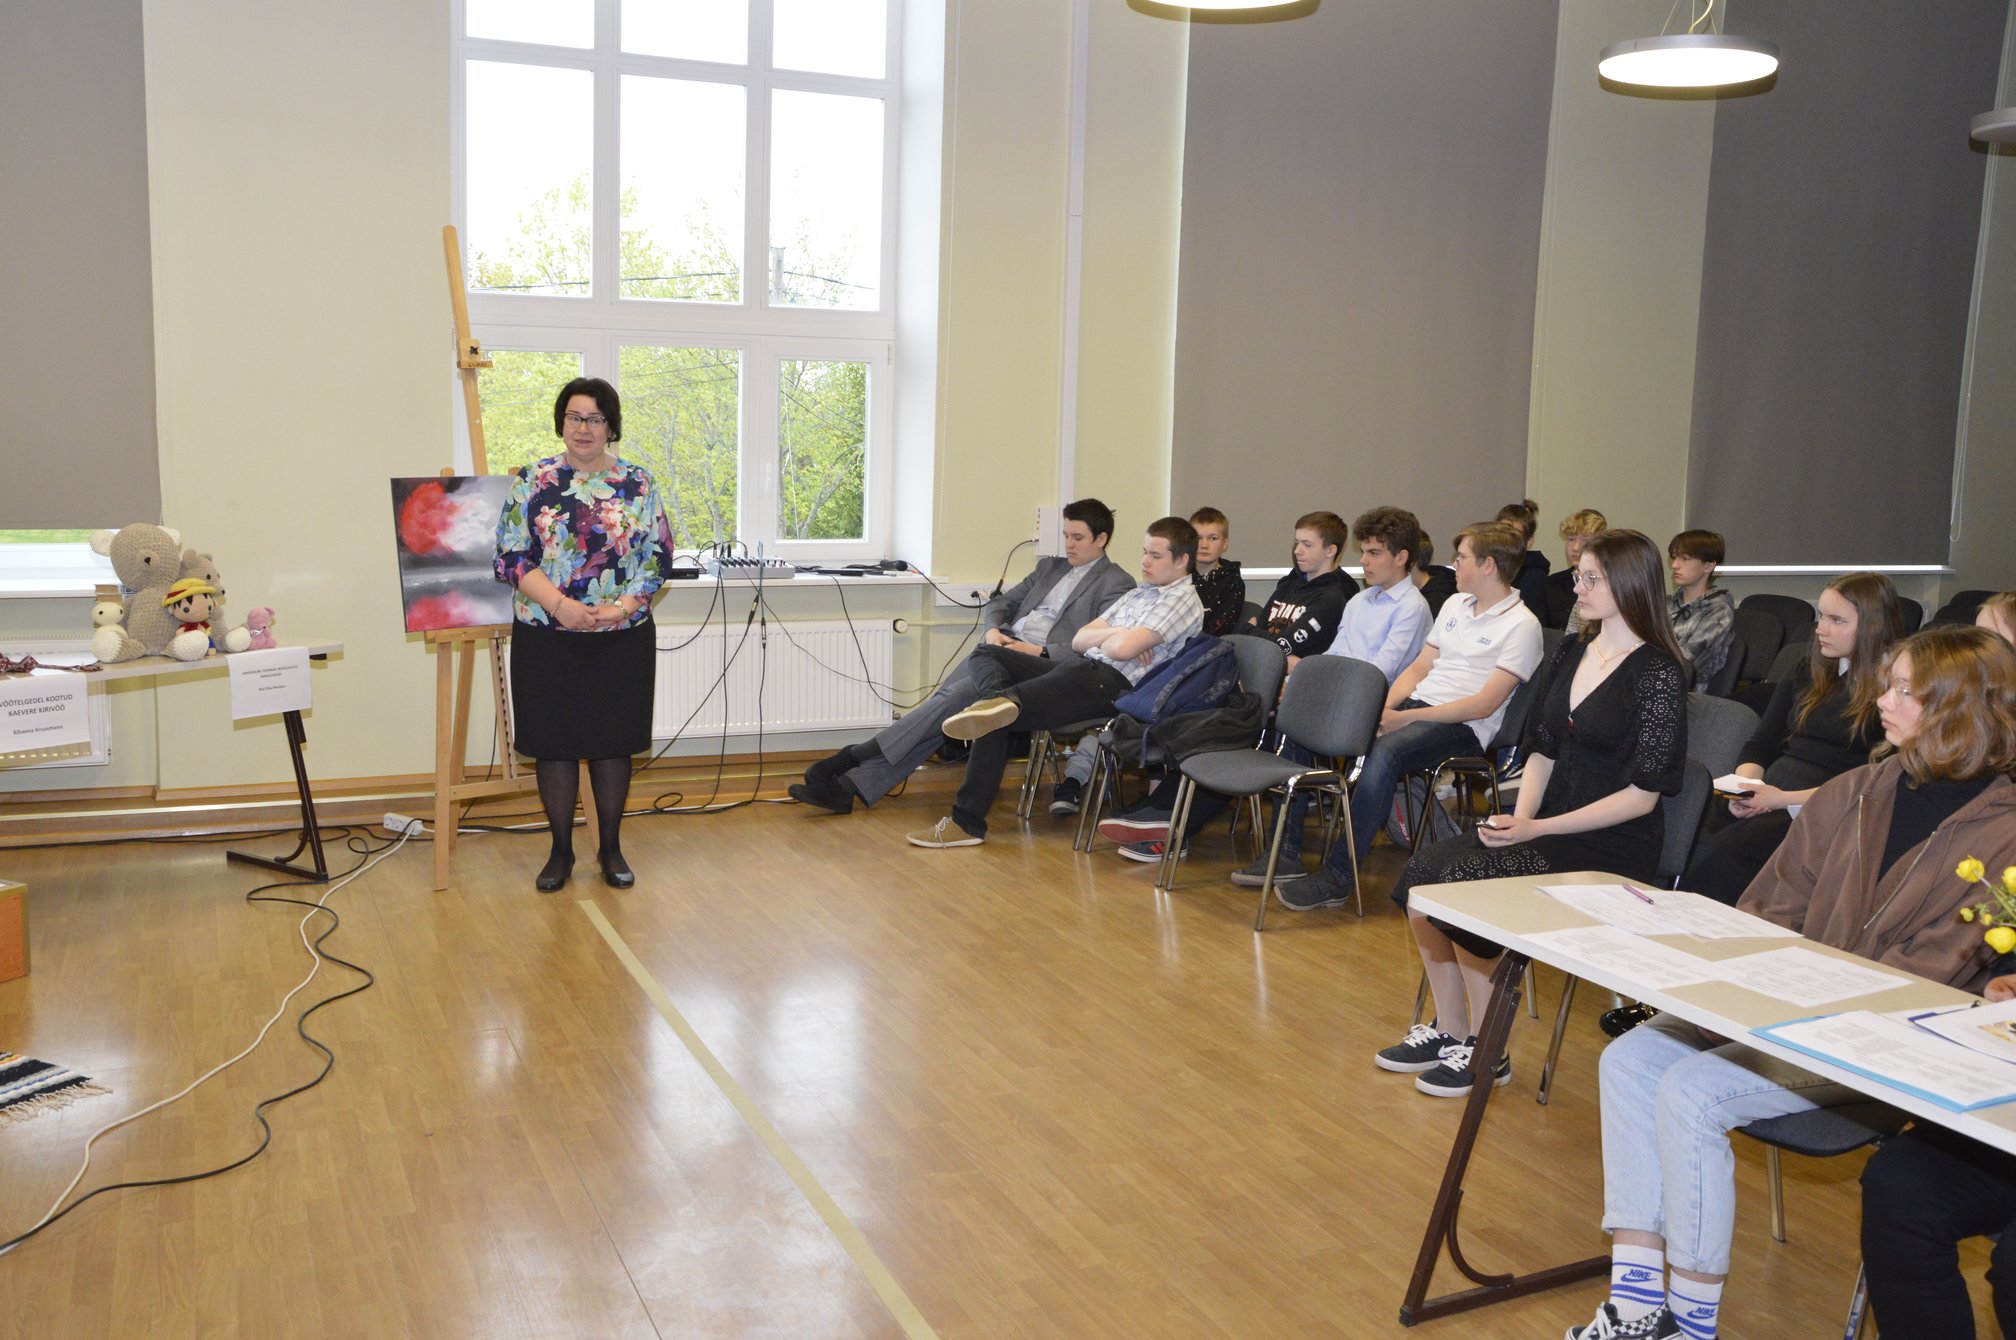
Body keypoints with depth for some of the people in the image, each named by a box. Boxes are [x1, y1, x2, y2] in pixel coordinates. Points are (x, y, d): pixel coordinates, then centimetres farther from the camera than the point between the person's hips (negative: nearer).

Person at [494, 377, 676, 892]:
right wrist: (560, 605, -18)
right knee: (554, 744, 6)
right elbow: (511, 557, -4)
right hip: (547, 640, 0)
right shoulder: (532, 482, 1)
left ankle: (611, 848, 22)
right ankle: (560, 851, 20)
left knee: (613, 742, 8)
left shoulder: (638, 485, 3)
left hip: (622, 639, 0)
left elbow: (659, 557, 0)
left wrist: (624, 606, -16)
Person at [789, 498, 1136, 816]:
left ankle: (856, 755, -22)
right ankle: (851, 784, -23)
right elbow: (998, 603, 27)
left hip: (1040, 662, -6)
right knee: (942, 704, -17)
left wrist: (1041, 651, -14)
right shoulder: (1050, 567, 27)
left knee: (958, 695, -27)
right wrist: (992, 630, 4)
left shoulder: (1117, 585, 5)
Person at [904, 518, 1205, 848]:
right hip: (1076, 669, 10)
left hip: (1109, 682, -10)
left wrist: (1102, 638, 5)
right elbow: (1079, 640, 18)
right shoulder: (1138, 593, 25)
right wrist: (1114, 634, 0)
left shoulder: (1183, 599, -3)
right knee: (986, 654, -2)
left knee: (993, 721, -20)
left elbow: (1121, 650, -17)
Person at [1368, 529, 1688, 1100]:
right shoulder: (1569, 655, 11)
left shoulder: (1658, 674, -12)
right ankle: (1448, 1030, 0)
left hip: (1611, 847, -7)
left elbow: (1643, 794, -14)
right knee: (1424, 873, -14)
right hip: (1546, 828, 7)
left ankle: (1485, 1053, -6)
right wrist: (1519, 817, -6)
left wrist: (1539, 828, -19)